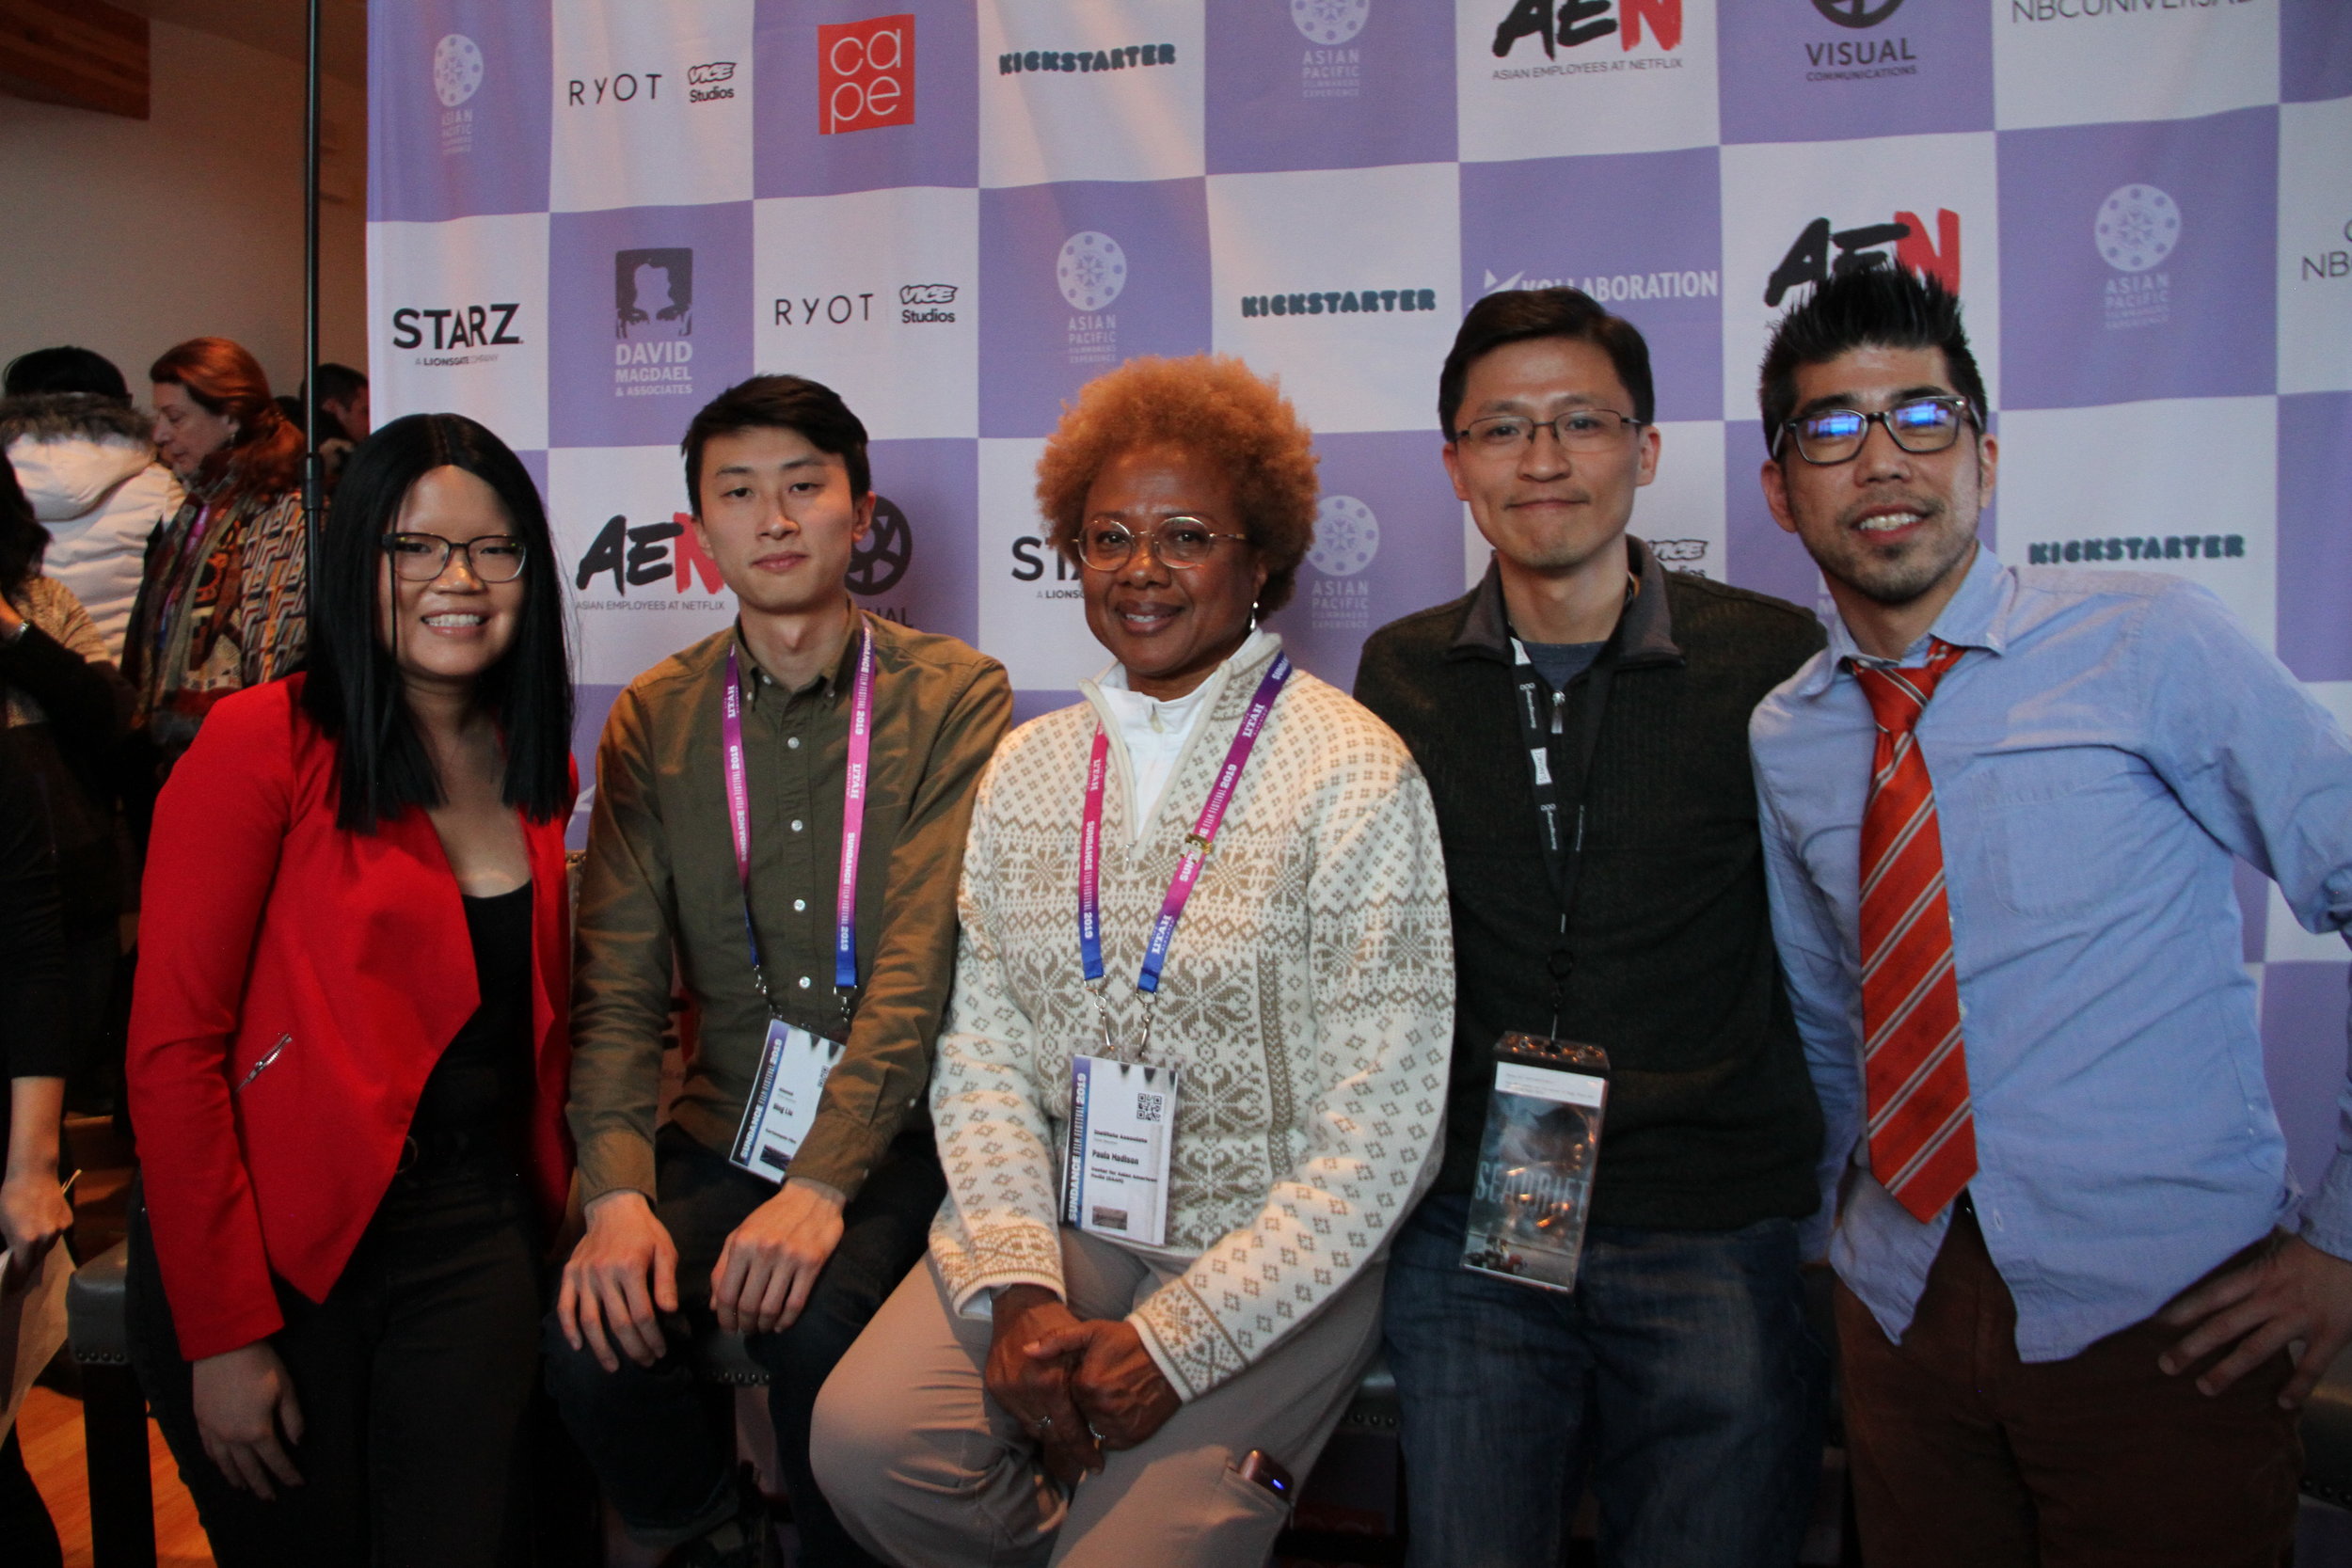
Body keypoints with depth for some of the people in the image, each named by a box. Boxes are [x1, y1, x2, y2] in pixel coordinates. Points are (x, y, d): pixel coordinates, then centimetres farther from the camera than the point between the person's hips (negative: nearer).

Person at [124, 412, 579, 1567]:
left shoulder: (545, 777, 7)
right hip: (274, 1243, -3)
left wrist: (577, 1217, 1)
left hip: (474, 1231, 3)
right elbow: (174, 1043, -11)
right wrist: (223, 1333, -11)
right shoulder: (263, 744, -10)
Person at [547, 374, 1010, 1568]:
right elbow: (616, 985, 1)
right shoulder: (654, 718, 7)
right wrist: (617, 1191, -15)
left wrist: (821, 1182, -23)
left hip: (895, 1135, -3)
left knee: (816, 1329, -29)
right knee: (591, 1334, -21)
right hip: (725, 1129, 3)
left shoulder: (953, 695, -4)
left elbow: (921, 966, -13)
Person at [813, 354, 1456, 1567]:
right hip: (1057, 1226, 4)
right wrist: (1018, 1288, -10)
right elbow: (982, 1054, 4)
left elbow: (1379, 1137, -12)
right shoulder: (1028, 765, 5)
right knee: (864, 1437, -17)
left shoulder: (1355, 776, -11)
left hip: (1275, 1267, -3)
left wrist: (1174, 1339, -14)